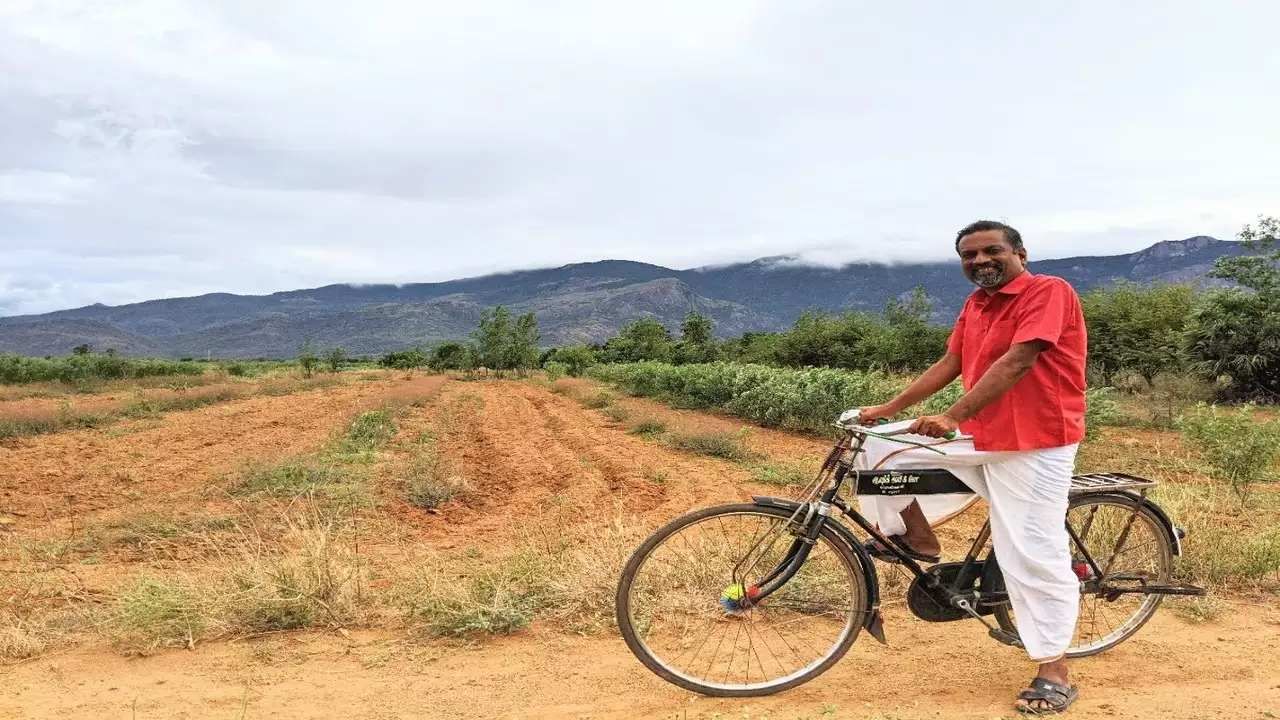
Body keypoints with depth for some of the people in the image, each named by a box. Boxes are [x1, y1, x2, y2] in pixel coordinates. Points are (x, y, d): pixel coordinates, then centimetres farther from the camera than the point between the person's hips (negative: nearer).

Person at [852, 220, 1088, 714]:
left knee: (1032, 557, -5)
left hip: (1035, 443, -8)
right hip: (980, 438, 8)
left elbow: (1017, 362, -24)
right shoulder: (976, 303, 12)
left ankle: (1054, 674, 9)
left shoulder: (1049, 291, -13)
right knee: (883, 447, 2)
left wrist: (953, 416, -30)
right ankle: (919, 542, 17)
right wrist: (887, 409, 8)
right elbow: (949, 364, 13)